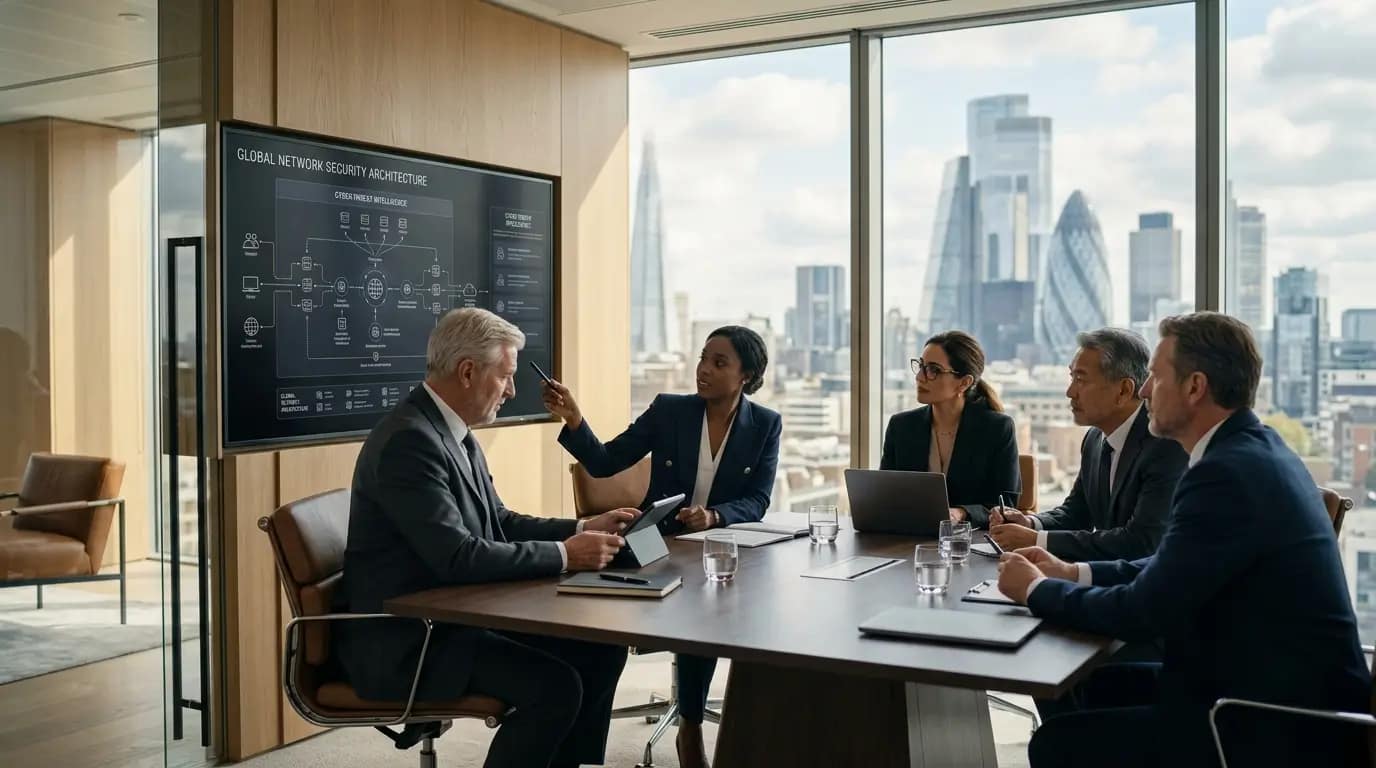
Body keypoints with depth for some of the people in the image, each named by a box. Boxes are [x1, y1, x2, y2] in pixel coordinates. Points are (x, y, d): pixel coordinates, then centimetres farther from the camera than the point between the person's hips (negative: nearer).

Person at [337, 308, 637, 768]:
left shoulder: (453, 433, 9)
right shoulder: (407, 439, -21)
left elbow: (499, 523, 15)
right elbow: (457, 557, -27)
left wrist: (582, 529, 2)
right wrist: (563, 555, -19)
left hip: (455, 616, 10)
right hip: (404, 641, -10)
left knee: (601, 649, 4)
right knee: (555, 686, -22)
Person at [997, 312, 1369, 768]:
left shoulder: (1226, 472, -23)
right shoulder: (1253, 448, 8)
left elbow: (1143, 612, -20)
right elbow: (1169, 571, 14)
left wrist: (1036, 589, -5)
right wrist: (1073, 573, 8)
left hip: (1280, 729, -10)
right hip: (1280, 689, 10)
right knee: (1094, 688, 15)